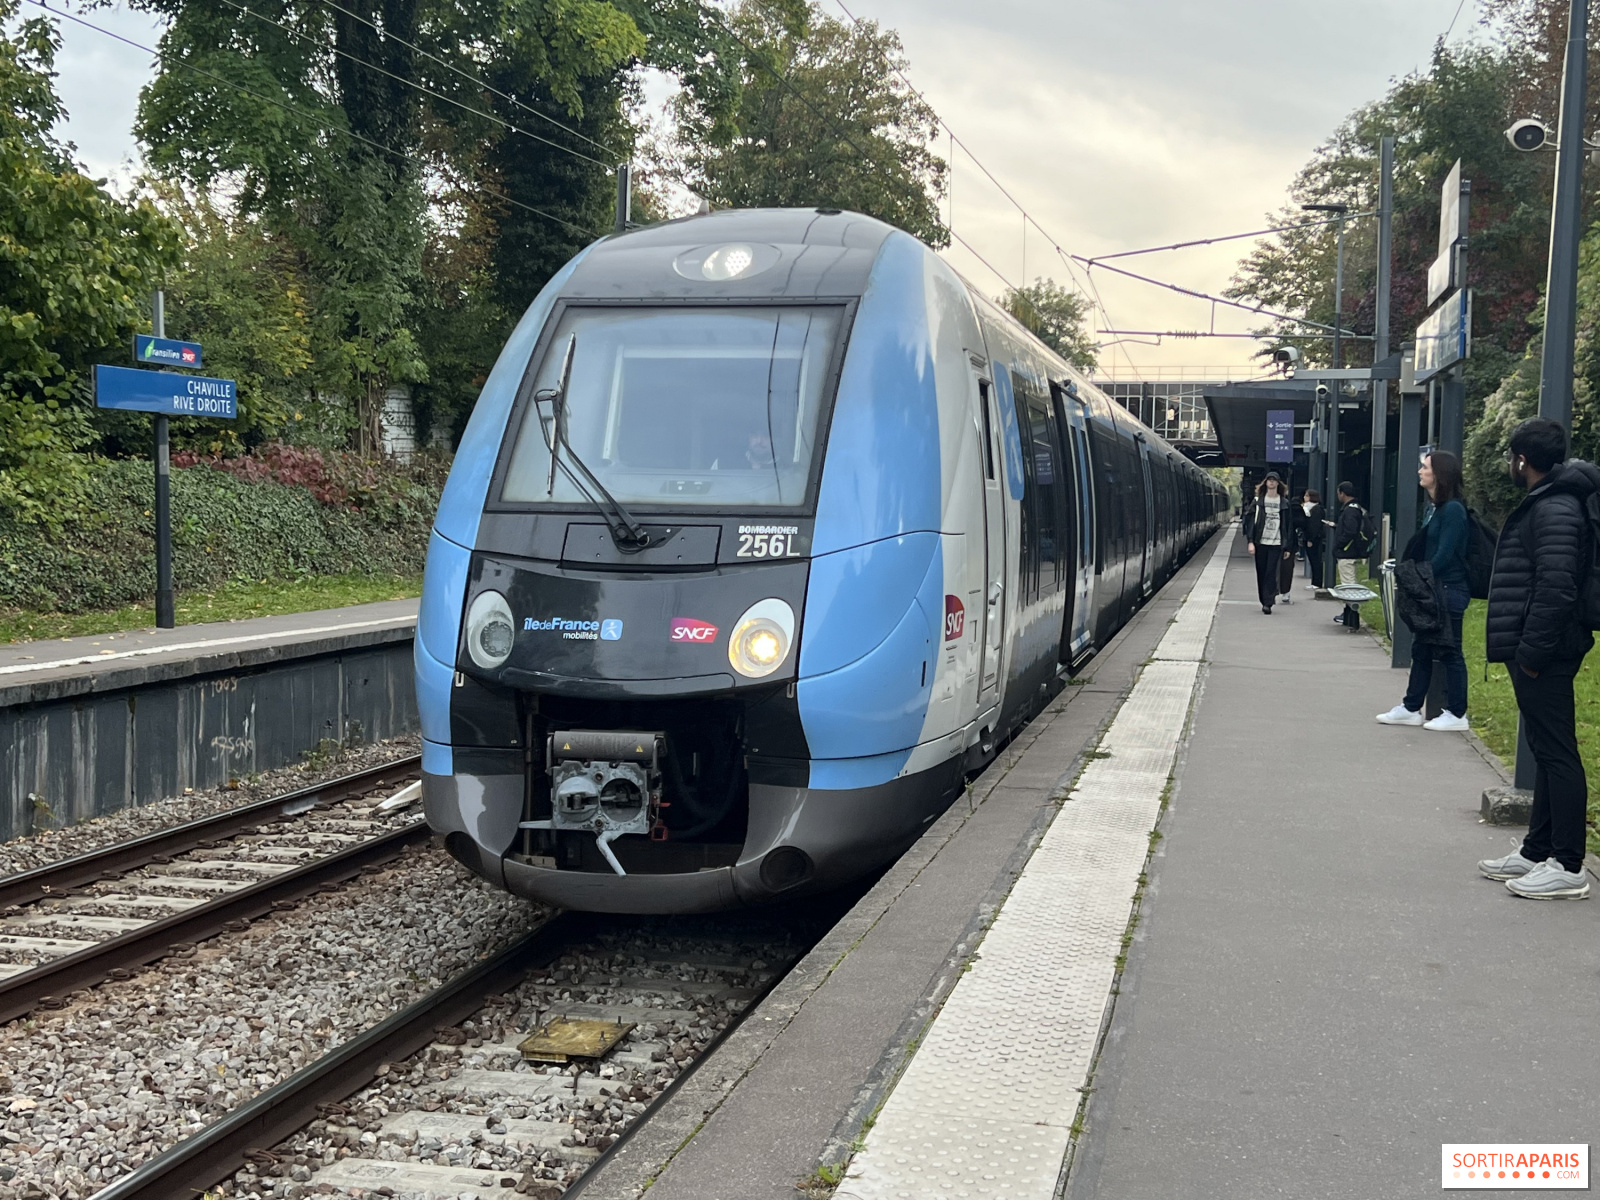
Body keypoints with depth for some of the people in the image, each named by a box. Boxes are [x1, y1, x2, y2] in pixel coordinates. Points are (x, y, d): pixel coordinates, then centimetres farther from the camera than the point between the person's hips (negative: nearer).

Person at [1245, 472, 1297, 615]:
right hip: (1260, 543, 1)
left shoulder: (1285, 503, 6)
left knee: (1271, 573, -9)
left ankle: (1268, 603, -10)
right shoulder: (1258, 501, 6)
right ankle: (1264, 601, 17)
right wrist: (1250, 541, -9)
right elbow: (1250, 521, 1)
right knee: (1261, 573, 6)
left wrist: (1288, 547, 4)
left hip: (1276, 544, -1)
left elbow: (1289, 526, 8)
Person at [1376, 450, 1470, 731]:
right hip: (1432, 589, 10)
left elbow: (1444, 554, -19)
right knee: (1421, 648, 13)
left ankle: (1456, 714, 6)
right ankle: (1411, 708, 20)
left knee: (1448, 651, -2)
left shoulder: (1453, 510, -15)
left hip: (1448, 591, -10)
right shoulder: (1435, 508, 13)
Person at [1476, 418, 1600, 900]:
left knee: (1556, 753, -7)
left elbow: (1555, 589, -25)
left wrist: (1531, 653, -22)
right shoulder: (1545, 503, 16)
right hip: (1535, 651, 11)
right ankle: (1536, 852, 24)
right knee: (1547, 752, 15)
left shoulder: (1554, 511, -17)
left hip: (1543, 656, -11)